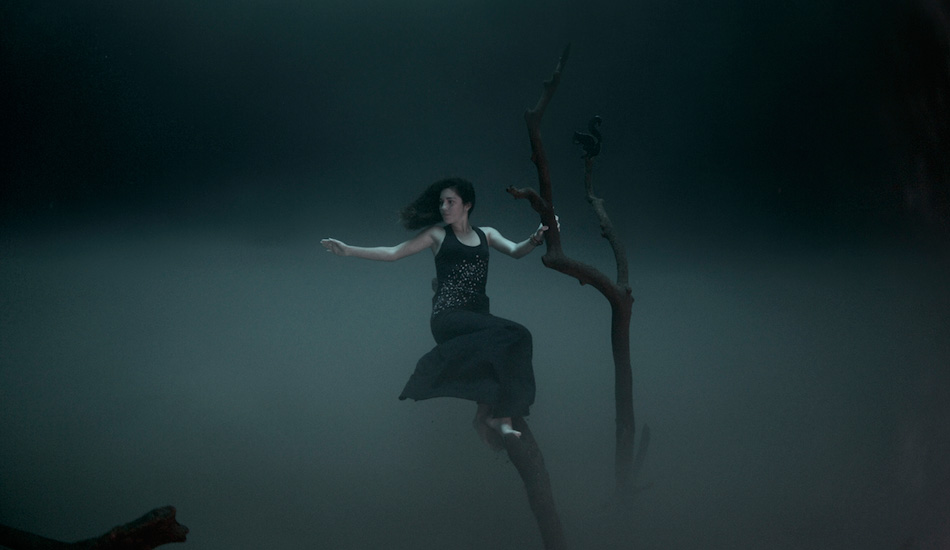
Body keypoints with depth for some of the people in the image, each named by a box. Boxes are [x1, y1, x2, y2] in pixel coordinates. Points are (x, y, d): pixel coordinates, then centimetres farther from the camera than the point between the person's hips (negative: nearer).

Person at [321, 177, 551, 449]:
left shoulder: (486, 234, 19)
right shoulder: (437, 234, 13)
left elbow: (515, 250, 3)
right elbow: (392, 253, 12)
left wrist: (536, 239, -19)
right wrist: (348, 250, 5)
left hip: (478, 316, 4)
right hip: (447, 316, -4)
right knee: (513, 336, -29)